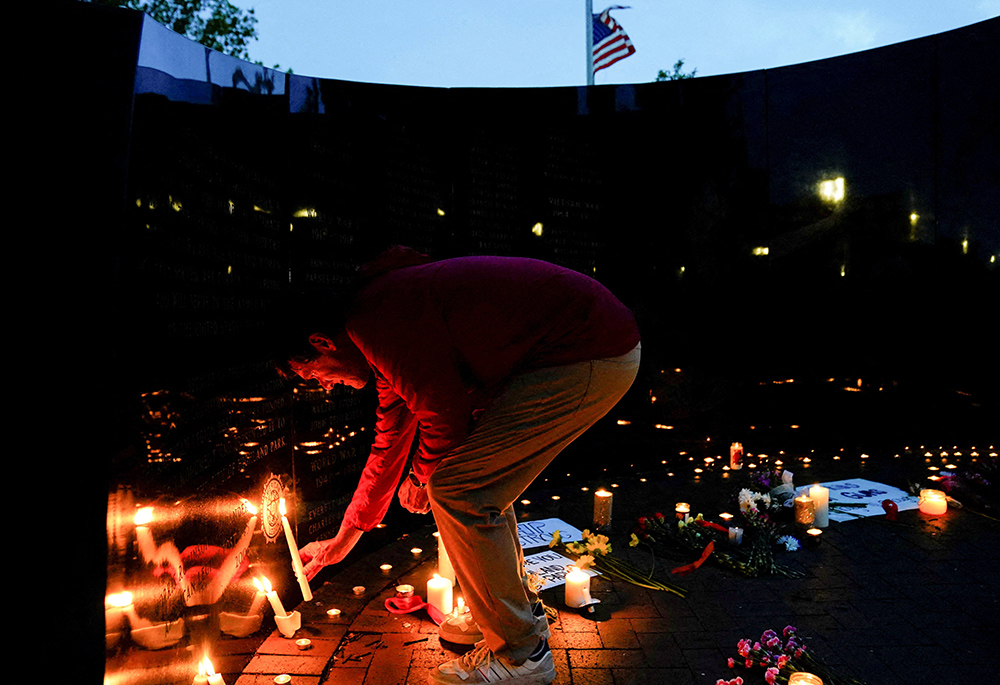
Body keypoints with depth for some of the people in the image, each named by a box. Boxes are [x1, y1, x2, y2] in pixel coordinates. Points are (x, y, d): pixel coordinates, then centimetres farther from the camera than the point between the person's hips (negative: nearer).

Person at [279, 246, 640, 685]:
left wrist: (421, 480, 10)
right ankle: (521, 612, 33)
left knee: (457, 488, -8)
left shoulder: (373, 320, -14)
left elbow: (446, 415, -14)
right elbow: (391, 439, 26)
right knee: (477, 478, 17)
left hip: (593, 356, -10)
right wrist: (343, 540, 35)